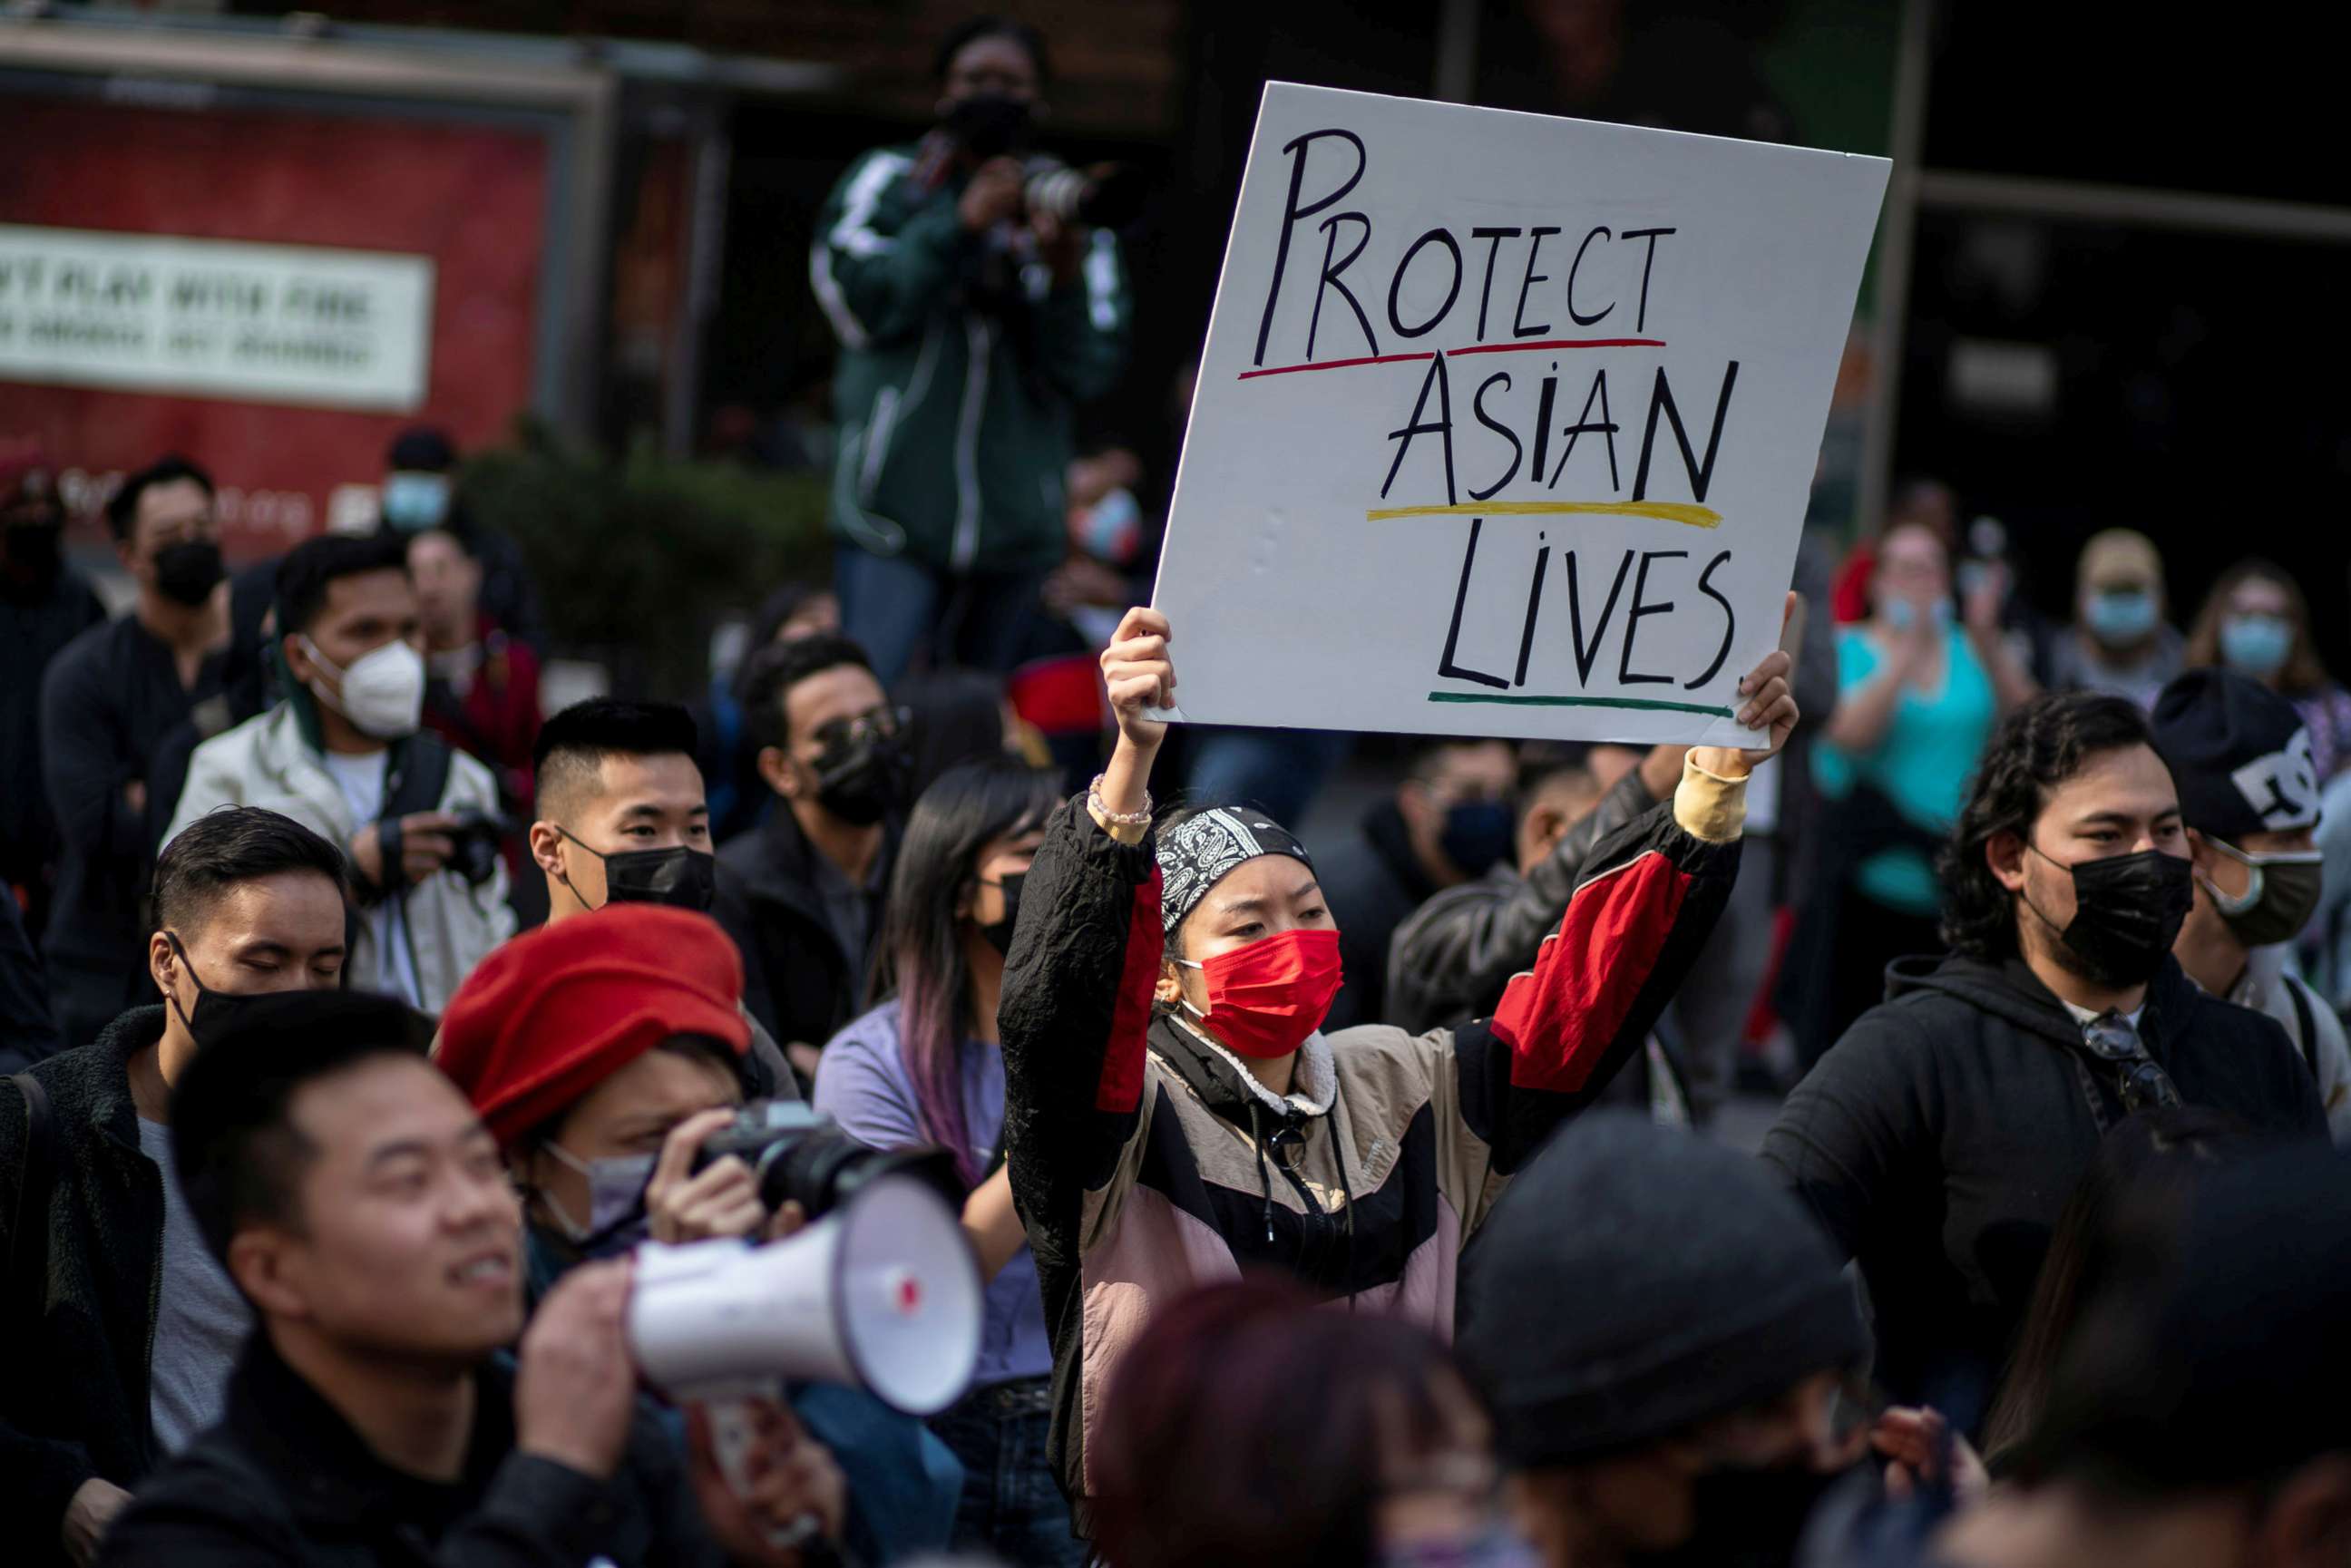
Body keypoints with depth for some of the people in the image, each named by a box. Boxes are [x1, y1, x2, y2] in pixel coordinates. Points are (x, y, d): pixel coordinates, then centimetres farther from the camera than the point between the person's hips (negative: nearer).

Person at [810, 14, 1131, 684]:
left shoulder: (1069, 213, 9)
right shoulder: (889, 181, 7)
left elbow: (1088, 373, 0)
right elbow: (864, 304, -7)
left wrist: (1066, 275, -18)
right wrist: (962, 223, -14)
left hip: (1015, 524, 3)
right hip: (897, 513, -2)